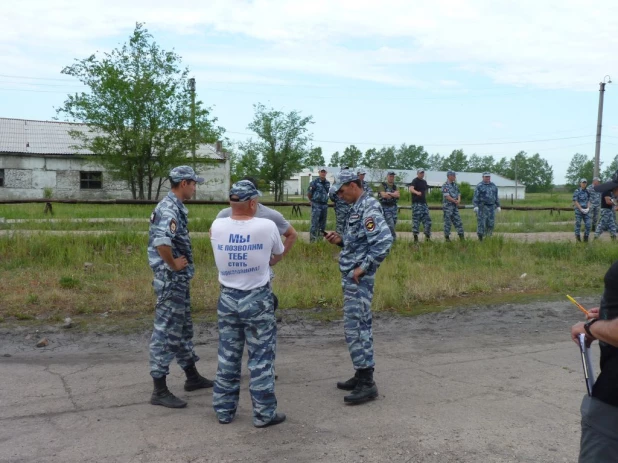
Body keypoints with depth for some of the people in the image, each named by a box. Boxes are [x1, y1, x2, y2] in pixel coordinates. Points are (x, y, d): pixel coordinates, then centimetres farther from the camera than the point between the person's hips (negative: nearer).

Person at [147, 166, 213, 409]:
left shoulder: (174, 207, 11)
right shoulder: (169, 209, -20)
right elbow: (161, 242, -37)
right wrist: (173, 264, -22)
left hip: (179, 280, 10)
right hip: (171, 280, -10)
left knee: (183, 328, 19)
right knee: (166, 331, -4)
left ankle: (192, 376, 32)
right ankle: (159, 390, 4)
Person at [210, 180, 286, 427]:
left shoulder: (217, 226, -5)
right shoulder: (267, 226, -13)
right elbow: (279, 255, 6)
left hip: (227, 298, 4)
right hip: (257, 299, -3)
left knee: (227, 356, 14)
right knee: (261, 357, 5)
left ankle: (224, 410, 24)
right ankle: (264, 413, 12)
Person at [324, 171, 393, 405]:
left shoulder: (369, 208, -16)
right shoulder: (359, 208, 14)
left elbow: (384, 240, -28)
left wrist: (364, 267, -23)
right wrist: (341, 240, 7)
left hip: (358, 278, -11)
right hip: (351, 277, 11)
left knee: (356, 327, -8)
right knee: (358, 326, 15)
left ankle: (367, 383, -2)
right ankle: (361, 375, 24)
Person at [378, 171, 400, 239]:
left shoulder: (395, 186, 13)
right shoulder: (383, 185, -4)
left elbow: (397, 195, -4)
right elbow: (383, 195, -18)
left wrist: (389, 193, -17)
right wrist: (394, 195, -6)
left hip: (393, 207, 6)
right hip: (385, 207, -6)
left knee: (394, 223, 6)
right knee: (390, 223, -13)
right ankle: (393, 236, -3)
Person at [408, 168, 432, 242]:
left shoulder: (424, 182, 17)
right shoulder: (415, 181, -7)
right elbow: (411, 189, -25)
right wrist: (417, 192, -44)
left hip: (424, 203, 8)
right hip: (416, 203, -8)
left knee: (427, 219, 6)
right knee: (416, 219, -7)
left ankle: (427, 235, 12)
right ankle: (415, 236, -3)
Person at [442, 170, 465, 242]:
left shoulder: (455, 185, 13)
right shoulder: (445, 185, -10)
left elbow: (458, 194, 13)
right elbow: (447, 196, -17)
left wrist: (459, 200, -8)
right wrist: (455, 201, -11)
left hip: (455, 206, 7)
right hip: (447, 206, -7)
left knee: (458, 221, 5)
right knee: (447, 222, -1)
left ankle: (461, 236, 7)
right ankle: (447, 237, 5)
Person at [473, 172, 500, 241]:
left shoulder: (493, 186, 11)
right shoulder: (479, 186, -5)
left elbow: (496, 197, 16)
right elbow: (476, 197, -9)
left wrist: (498, 206, 11)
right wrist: (475, 206, -19)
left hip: (491, 207, 5)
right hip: (482, 207, -5)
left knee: (490, 222, 2)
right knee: (481, 222, -6)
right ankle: (480, 238, 1)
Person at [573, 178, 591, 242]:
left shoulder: (587, 192, 10)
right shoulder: (577, 191, -6)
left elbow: (588, 201, 11)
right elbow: (575, 201, -10)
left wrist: (588, 208, -5)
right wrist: (581, 209, -14)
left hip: (586, 210, 5)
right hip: (578, 210, -5)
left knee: (588, 224, 0)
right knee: (578, 224, 0)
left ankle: (586, 237, 11)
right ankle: (578, 237, 6)